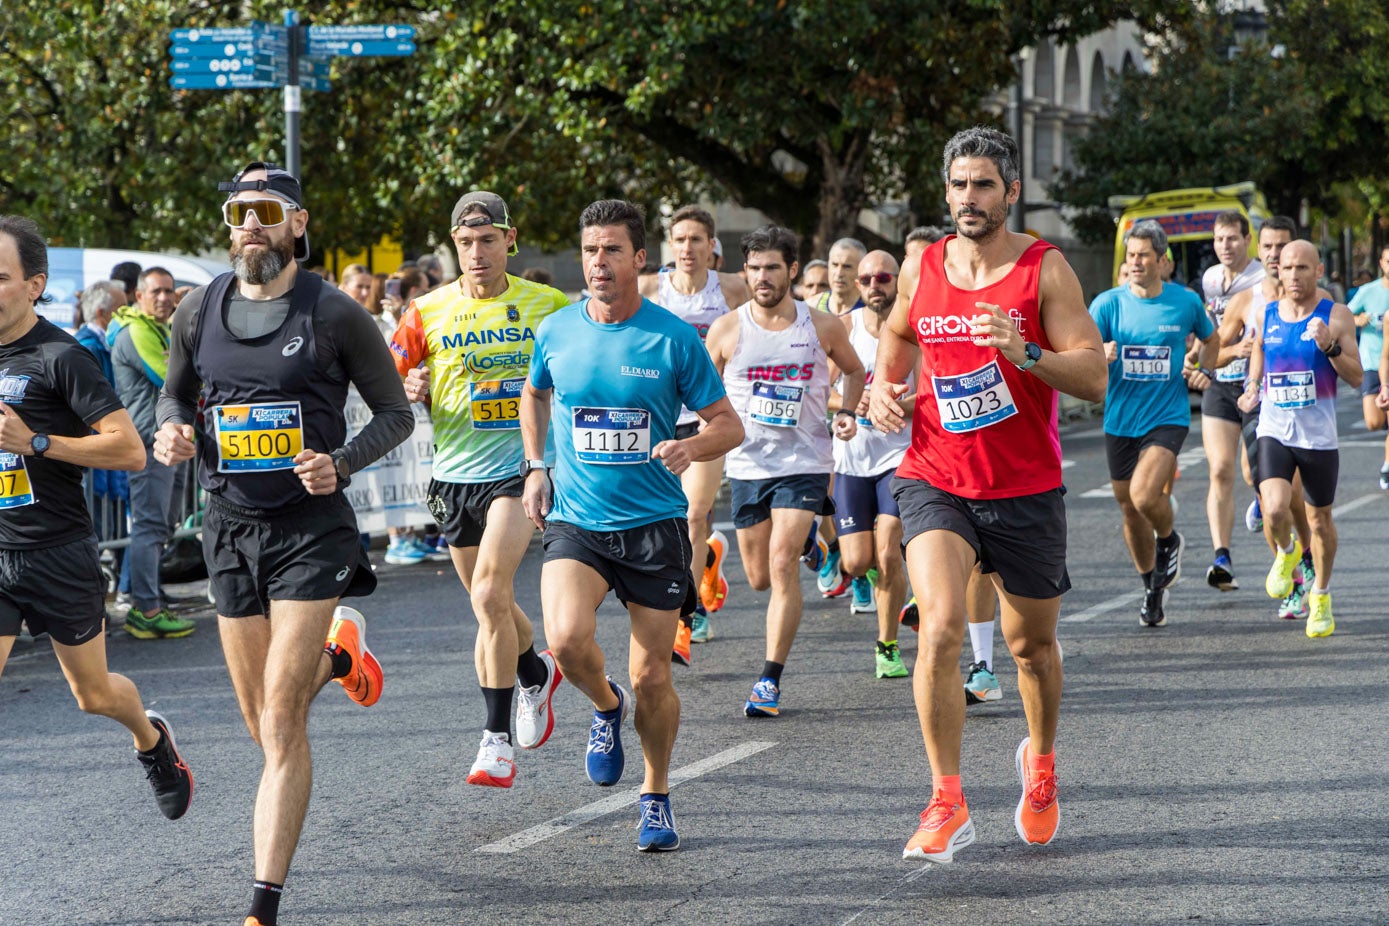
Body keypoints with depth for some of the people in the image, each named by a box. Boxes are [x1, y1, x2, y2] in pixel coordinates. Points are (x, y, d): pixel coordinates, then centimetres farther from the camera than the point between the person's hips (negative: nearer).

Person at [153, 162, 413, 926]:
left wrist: (341, 463, -18)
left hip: (310, 528, -5)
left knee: (281, 726, -11)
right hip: (230, 527, 5)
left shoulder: (335, 314, -8)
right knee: (263, 725, 13)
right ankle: (338, 651, 48)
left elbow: (395, 412, 0)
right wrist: (171, 430, -4)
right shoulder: (200, 310, 3)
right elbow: (176, 391, 19)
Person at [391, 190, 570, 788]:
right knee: (488, 604, 13)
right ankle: (536, 672, 44)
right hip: (455, 473, 4)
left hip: (520, 468, -4)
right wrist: (410, 390, -12)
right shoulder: (428, 311, 4)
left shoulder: (548, 305, 0)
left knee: (490, 593, -19)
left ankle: (498, 739, -12)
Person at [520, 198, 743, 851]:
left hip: (654, 525, -1)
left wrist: (691, 446, -22)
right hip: (574, 521, 1)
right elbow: (535, 393, 24)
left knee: (652, 679, 2)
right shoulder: (555, 332, 1)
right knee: (566, 638, -25)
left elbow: (729, 425, -1)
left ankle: (656, 796, 26)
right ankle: (606, 707, 10)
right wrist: (536, 467, 14)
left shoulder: (673, 339, -6)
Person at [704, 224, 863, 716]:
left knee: (782, 564, -17)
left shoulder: (823, 327, -2)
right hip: (747, 465, 2)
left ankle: (770, 679, -14)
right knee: (759, 578, 11)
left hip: (804, 463, -2)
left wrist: (848, 413, 1)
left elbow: (853, 370, 17)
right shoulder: (727, 330, -2)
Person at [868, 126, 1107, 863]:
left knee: (1032, 643, 13)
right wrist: (882, 383, 7)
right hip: (935, 479, 1)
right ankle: (947, 804, -13)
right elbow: (897, 332, 26)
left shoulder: (1045, 269, -8)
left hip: (1026, 490, -1)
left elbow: (1095, 377, -14)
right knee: (940, 628, -19)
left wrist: (1025, 354, -30)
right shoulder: (922, 267, 3)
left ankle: (1040, 763, 43)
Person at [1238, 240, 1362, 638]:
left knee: (1320, 519, 10)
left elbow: (1356, 378, -5)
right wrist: (1252, 389, 3)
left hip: (1319, 435, -1)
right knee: (1275, 509, -21)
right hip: (1274, 430, 1)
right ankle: (1286, 552, 15)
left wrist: (1330, 347, -21)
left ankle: (1321, 597, 32)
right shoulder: (1265, 315, 3)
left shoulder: (1336, 316, -4)